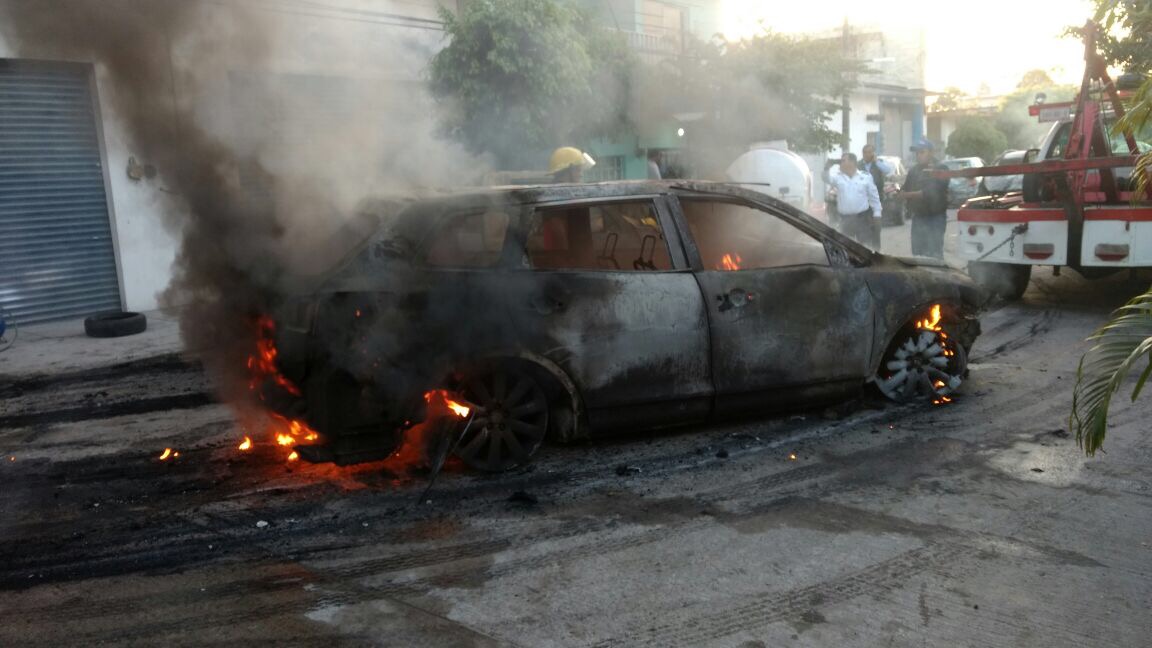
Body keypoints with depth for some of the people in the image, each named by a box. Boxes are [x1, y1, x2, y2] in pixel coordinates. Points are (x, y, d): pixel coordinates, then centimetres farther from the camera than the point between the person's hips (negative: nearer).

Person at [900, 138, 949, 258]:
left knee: (934, 255, -9)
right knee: (917, 253, 8)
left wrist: (908, 194, -12)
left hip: (935, 218, -6)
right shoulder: (913, 171, 12)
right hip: (918, 218, 6)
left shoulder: (941, 169, -6)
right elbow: (905, 191, 10)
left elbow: (930, 192, -17)